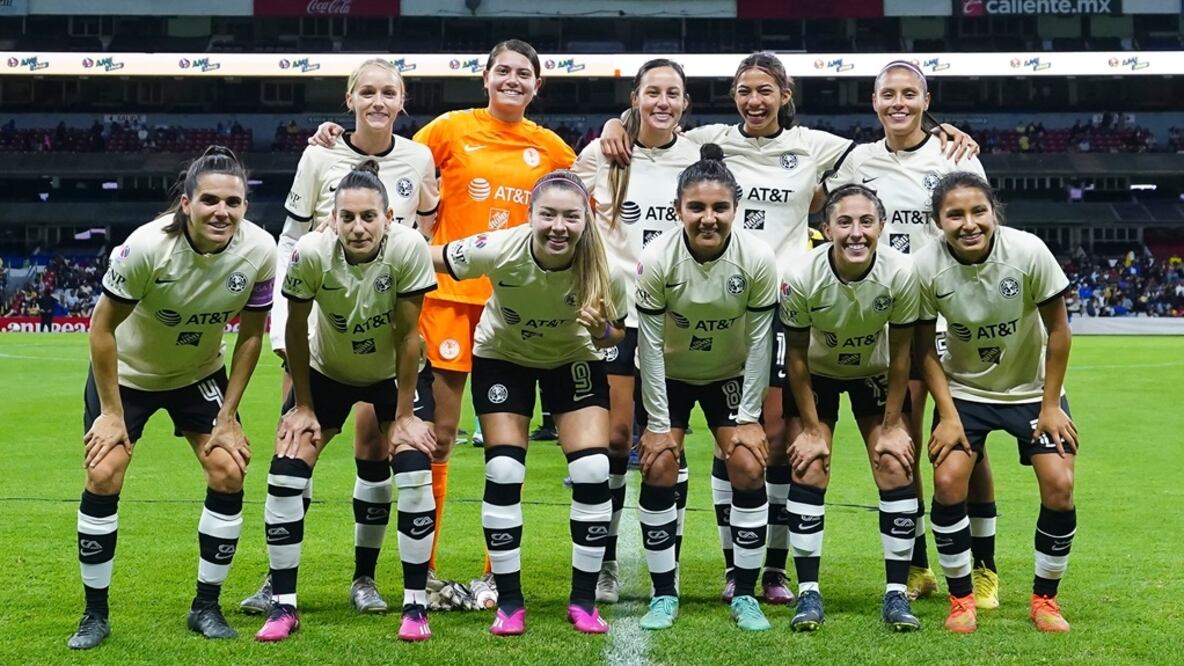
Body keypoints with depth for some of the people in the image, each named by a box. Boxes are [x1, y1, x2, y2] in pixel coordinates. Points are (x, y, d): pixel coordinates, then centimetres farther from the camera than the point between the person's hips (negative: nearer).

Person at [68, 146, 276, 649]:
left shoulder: (259, 251, -23)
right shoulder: (147, 246, -32)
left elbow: (250, 334, -9)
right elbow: (102, 328, -20)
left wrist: (228, 415, -8)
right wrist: (111, 412, -16)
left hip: (201, 373, 3)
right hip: (127, 372, -2)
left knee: (228, 473, -9)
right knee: (103, 477, -11)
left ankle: (206, 607, 7)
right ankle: (95, 614, 5)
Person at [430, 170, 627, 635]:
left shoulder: (605, 271, -29)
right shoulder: (499, 250, -33)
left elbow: (616, 332, -11)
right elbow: (426, 258, -17)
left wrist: (602, 332, -31)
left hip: (573, 359, 1)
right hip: (502, 357, -1)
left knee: (593, 472, -11)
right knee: (503, 474, -9)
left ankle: (584, 600, 5)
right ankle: (509, 602, 6)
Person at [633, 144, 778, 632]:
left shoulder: (758, 259, -24)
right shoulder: (656, 260, -26)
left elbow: (758, 342, -14)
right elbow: (650, 344, -19)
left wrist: (748, 417, -12)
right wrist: (658, 423, -16)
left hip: (730, 376, 1)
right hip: (670, 375, 0)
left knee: (749, 466, -12)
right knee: (659, 468, -12)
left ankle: (745, 595, 2)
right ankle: (664, 594, 2)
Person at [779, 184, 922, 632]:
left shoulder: (901, 273, -28)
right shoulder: (802, 279, -30)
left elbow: (900, 354, -15)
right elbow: (797, 355, -16)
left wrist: (892, 426, -11)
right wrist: (811, 429, -13)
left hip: (875, 374, 1)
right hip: (818, 374, -1)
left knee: (895, 468, -10)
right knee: (808, 470, -11)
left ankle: (897, 592, 1)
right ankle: (808, 592, -1)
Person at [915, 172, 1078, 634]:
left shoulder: (1028, 251, -23)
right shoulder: (926, 266, -21)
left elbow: (1058, 329, -11)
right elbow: (925, 349, -9)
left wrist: (1050, 405, -9)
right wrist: (948, 415, -14)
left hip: (1032, 386, 0)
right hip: (964, 389, 0)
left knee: (1059, 485, -11)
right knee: (947, 480, -17)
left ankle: (1045, 597, 11)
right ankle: (961, 598, 3)